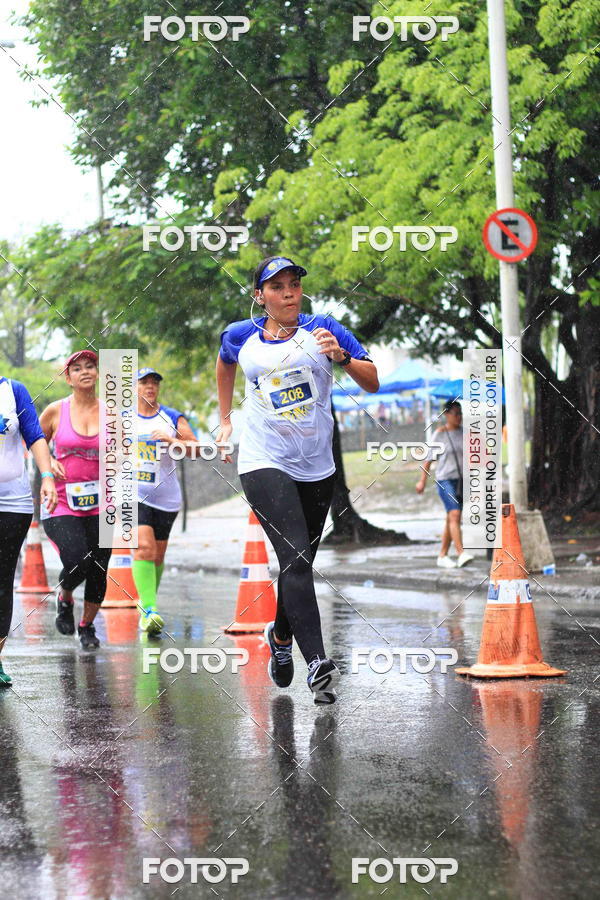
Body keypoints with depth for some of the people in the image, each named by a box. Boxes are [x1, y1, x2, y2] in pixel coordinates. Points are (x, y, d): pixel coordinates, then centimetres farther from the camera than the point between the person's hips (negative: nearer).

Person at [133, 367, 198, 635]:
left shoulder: (174, 418, 4)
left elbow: (195, 449, -7)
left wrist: (172, 441, -23)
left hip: (166, 496, 2)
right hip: (134, 494, -2)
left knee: (157, 555, 10)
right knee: (143, 547, -20)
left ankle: (147, 603, 32)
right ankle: (149, 610, -26)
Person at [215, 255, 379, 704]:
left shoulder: (322, 328, 0)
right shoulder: (240, 336, 4)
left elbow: (373, 382, -3)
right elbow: (225, 363, 28)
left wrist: (342, 356, -20)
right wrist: (226, 420, 25)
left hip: (316, 466, 2)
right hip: (265, 462, -2)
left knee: (300, 563, 12)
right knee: (295, 558, -19)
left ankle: (281, 634, 41)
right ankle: (317, 662, -27)